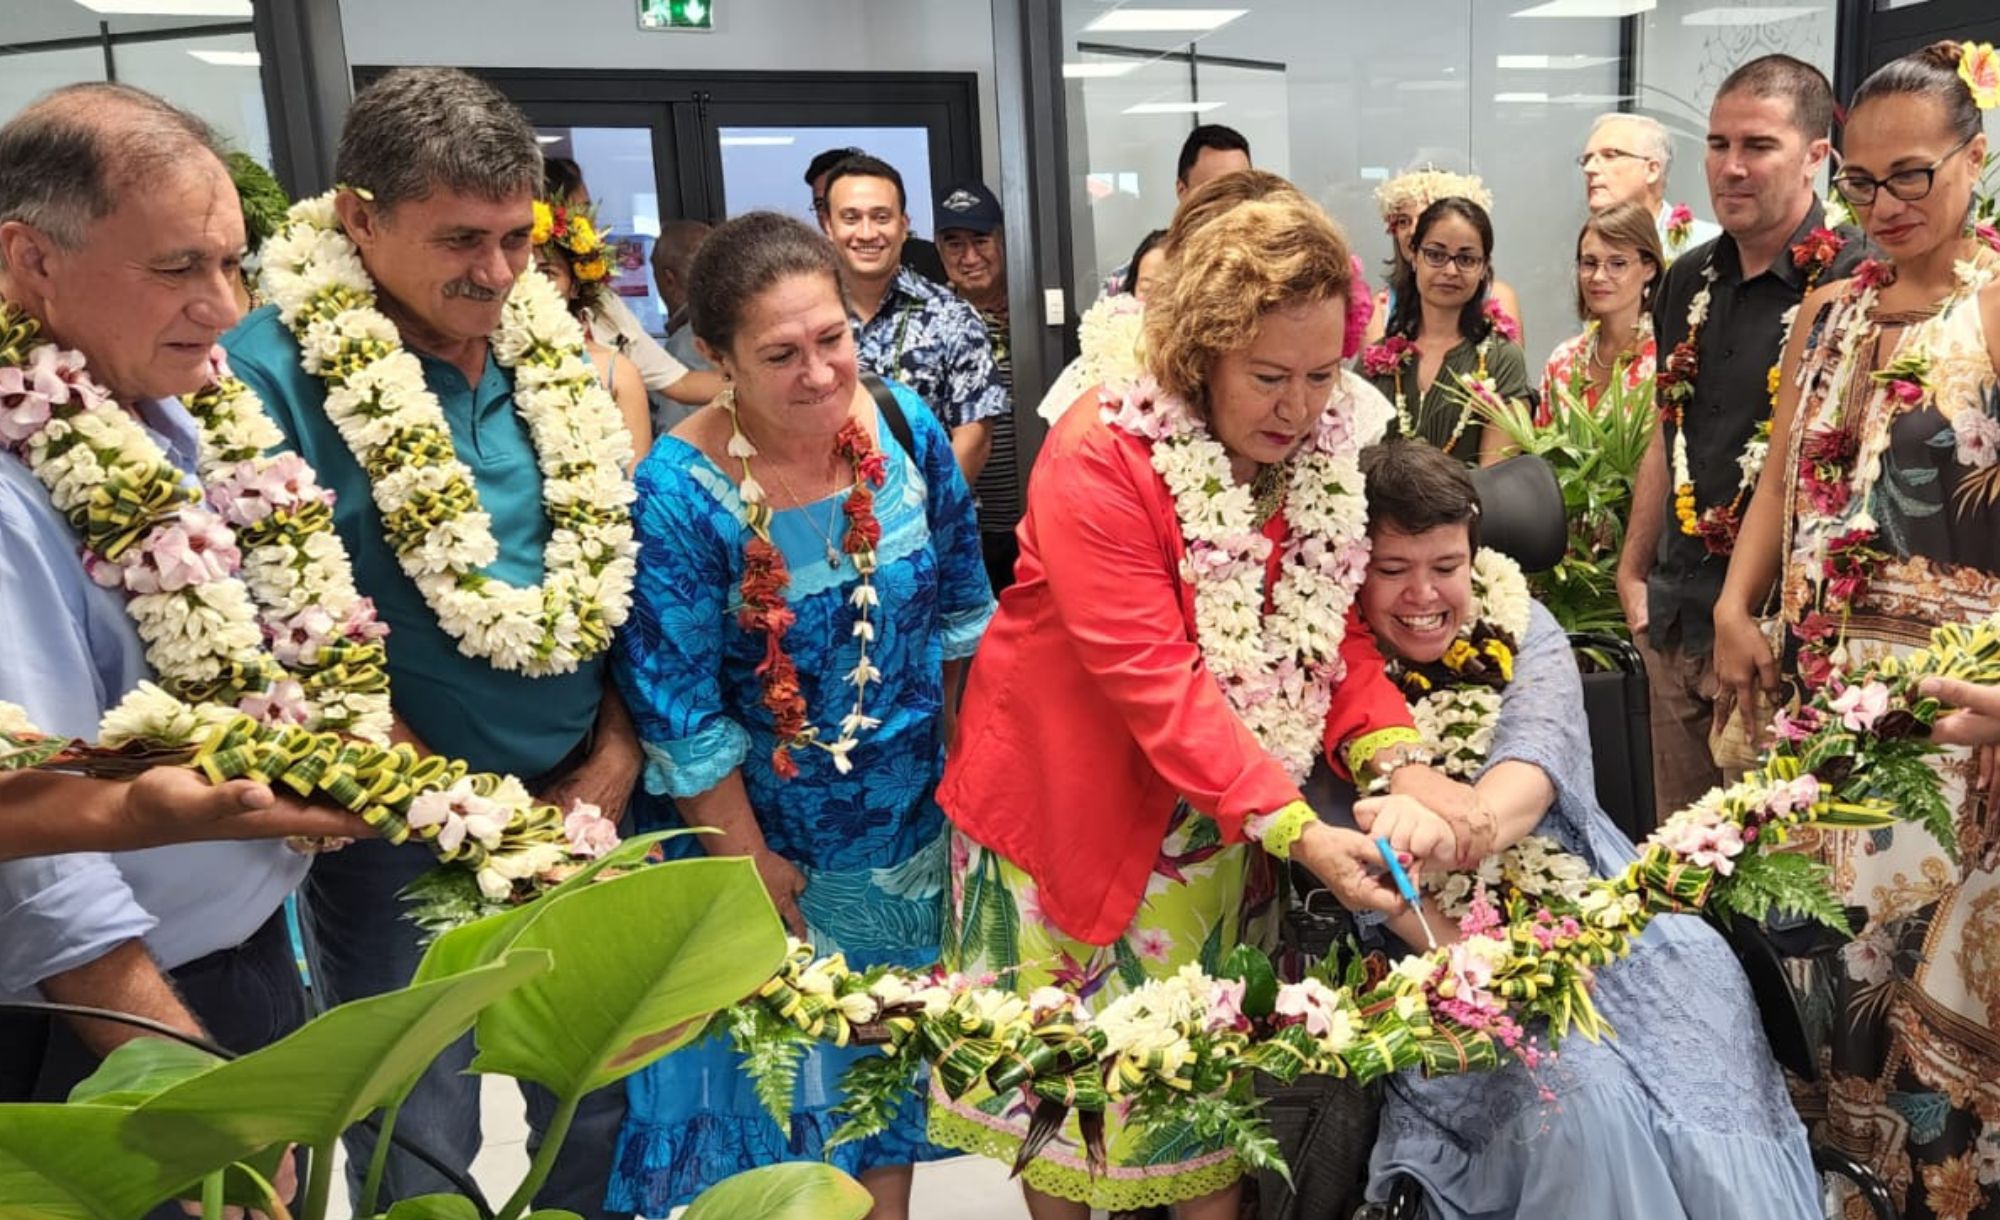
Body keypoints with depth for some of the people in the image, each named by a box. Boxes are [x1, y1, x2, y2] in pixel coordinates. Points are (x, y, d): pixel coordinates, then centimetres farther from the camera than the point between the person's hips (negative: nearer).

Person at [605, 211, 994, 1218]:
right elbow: (679, 717, -17)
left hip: (913, 826, 4)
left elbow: (960, 613, 2)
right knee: (782, 1071, 16)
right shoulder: (680, 495, -24)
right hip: (773, 837, -4)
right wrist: (752, 862, -11)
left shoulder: (906, 431, -12)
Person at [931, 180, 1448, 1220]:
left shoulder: (1333, 443, -6)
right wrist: (1297, 830, -33)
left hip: (1229, 811, 4)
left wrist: (1392, 758, -21)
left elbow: (1339, 628, -3)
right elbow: (1156, 681, -29)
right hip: (1080, 802, -4)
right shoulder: (1098, 456, -24)